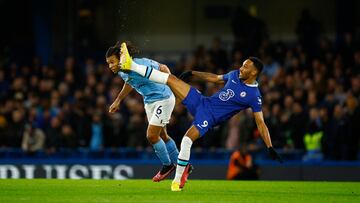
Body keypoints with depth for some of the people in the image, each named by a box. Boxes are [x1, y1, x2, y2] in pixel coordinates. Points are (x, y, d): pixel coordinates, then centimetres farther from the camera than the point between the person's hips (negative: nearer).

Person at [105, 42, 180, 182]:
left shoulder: (141, 65, -27)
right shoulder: (122, 72, -3)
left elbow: (163, 68, -20)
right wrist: (118, 101, 25)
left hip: (163, 99, -8)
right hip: (149, 101, 8)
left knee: (151, 136, -10)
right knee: (162, 136, 15)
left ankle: (167, 165, 12)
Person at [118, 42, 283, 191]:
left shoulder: (254, 96, -14)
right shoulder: (235, 75, 5)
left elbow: (261, 123, -13)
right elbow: (215, 78, 24)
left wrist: (270, 148, -19)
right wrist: (193, 73, 27)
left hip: (210, 116, -6)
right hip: (201, 102, 6)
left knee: (187, 139, -27)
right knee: (171, 79, -3)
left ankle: (178, 179, -10)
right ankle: (131, 65, -1)